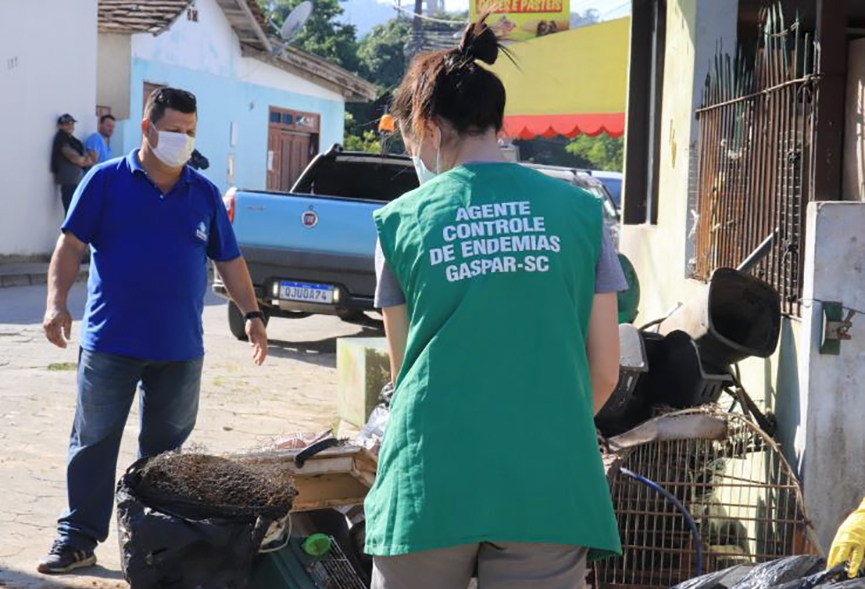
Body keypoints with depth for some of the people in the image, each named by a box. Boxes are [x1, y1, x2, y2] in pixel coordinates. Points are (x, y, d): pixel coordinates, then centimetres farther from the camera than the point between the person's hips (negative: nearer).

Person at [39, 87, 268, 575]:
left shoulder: (205, 193, 9)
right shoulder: (106, 180, -1)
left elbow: (229, 260, 13)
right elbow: (71, 245, -2)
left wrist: (252, 313, 5)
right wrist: (57, 302, -14)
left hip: (180, 349, 3)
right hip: (111, 341, -3)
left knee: (165, 447, 10)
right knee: (94, 442, 2)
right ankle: (78, 538, 10)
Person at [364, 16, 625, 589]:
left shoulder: (401, 220, 2)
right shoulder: (579, 210, 2)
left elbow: (404, 368, 12)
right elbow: (605, 372, 5)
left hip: (430, 491, 0)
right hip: (547, 494, 0)